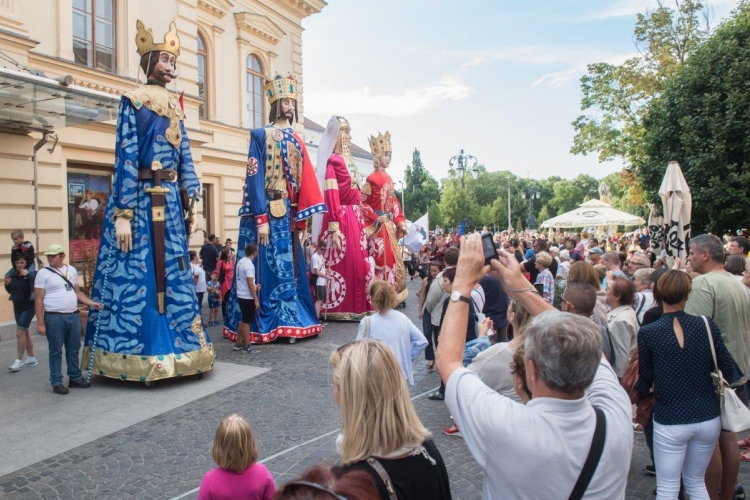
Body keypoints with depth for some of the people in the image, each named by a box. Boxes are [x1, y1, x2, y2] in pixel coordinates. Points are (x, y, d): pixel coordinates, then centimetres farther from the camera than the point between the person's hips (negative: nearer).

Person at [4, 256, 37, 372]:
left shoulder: (31, 273, -14)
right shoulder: (12, 275, 3)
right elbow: (10, 291, 15)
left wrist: (28, 275, -34)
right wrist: (7, 284, -4)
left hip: (28, 306, -7)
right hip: (17, 306, 7)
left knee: (20, 332, -10)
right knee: (25, 332, 14)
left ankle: (19, 361, 0)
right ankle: (32, 358, 24)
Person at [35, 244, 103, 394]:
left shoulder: (71, 270, 10)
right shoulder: (43, 273, -4)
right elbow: (38, 300, -6)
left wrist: (92, 303, 6)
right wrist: (40, 323, -10)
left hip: (73, 316, 5)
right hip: (54, 318, -5)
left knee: (74, 349, 14)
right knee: (56, 351, 3)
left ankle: (75, 377, 26)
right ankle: (56, 383, 13)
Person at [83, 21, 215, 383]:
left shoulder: (176, 107, 17)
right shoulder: (132, 101, -2)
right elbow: (125, 158, -10)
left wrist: (191, 207, 10)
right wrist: (123, 213, -16)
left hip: (169, 201, 6)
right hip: (139, 199, -6)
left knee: (172, 274, 9)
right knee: (134, 274, -3)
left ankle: (175, 346, 18)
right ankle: (132, 351, 7)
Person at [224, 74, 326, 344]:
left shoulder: (296, 140, 15)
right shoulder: (261, 135, -2)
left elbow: (304, 180, 11)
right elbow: (254, 178, -10)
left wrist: (301, 217, 4)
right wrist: (261, 219, -18)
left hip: (289, 214, 6)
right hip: (268, 212, -6)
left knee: (291, 267, 8)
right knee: (267, 268, -4)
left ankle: (291, 321, 17)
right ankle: (264, 326, 5)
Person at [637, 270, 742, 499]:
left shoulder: (647, 333, -13)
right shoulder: (706, 325, -7)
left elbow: (644, 381, -3)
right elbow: (729, 370, -1)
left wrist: (643, 395, 18)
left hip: (669, 422, -3)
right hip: (708, 419, 4)